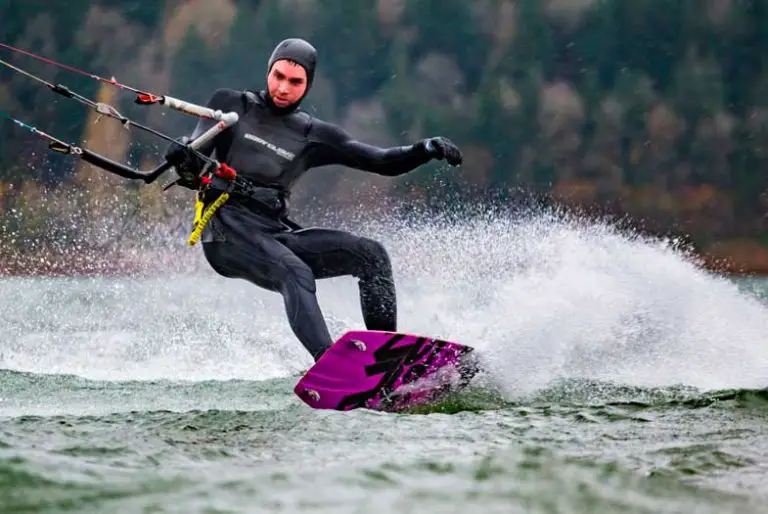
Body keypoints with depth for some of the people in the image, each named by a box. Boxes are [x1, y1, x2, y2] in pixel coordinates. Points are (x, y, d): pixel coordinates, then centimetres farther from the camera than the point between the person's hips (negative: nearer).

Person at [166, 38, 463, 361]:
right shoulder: (231, 104, 9)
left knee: (371, 254, -12)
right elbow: (195, 160, -2)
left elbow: (384, 162, 12)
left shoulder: (314, 136, 15)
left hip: (276, 234, 5)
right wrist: (184, 159, -27)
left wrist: (428, 149, -6)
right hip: (228, 229, -5)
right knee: (296, 273, -33)